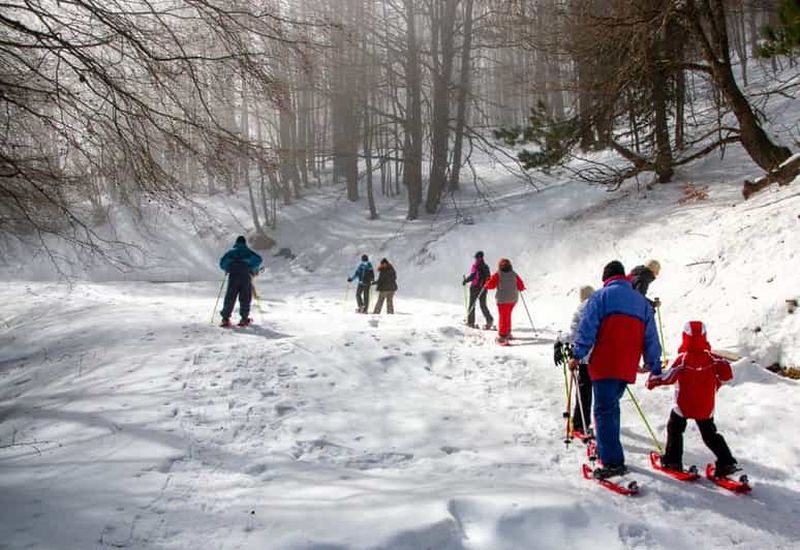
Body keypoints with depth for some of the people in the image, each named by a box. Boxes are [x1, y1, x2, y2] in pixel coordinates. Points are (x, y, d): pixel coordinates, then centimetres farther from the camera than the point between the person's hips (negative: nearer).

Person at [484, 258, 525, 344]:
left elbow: (491, 284, -10)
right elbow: (521, 286, 7)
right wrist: (521, 288, 30)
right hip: (513, 299, 5)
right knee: (508, 315, 22)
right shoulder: (514, 274, 4)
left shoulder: (497, 275, -7)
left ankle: (502, 336, -11)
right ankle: (508, 333, 33)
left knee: (503, 316, -3)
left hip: (503, 299, -5)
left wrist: (485, 286, 11)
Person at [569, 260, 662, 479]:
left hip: (604, 365, -6)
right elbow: (651, 339, 17)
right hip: (628, 368, 6)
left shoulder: (601, 296, 0)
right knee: (612, 407, 22)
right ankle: (607, 450, 32)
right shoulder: (641, 301, 17)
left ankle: (613, 462, -9)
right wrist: (655, 368, 21)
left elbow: (587, 328, -10)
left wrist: (577, 356, -6)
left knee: (604, 411, -4)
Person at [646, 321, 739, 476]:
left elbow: (670, 377, -24)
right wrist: (716, 382, 12)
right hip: (706, 407, 4)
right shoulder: (711, 358, -5)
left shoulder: (682, 358, -17)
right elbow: (727, 373, -7)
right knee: (710, 435, 16)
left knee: (674, 429, 14)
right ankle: (726, 463, 10)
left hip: (684, 406, -4)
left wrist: (652, 380, -11)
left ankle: (672, 461, 13)